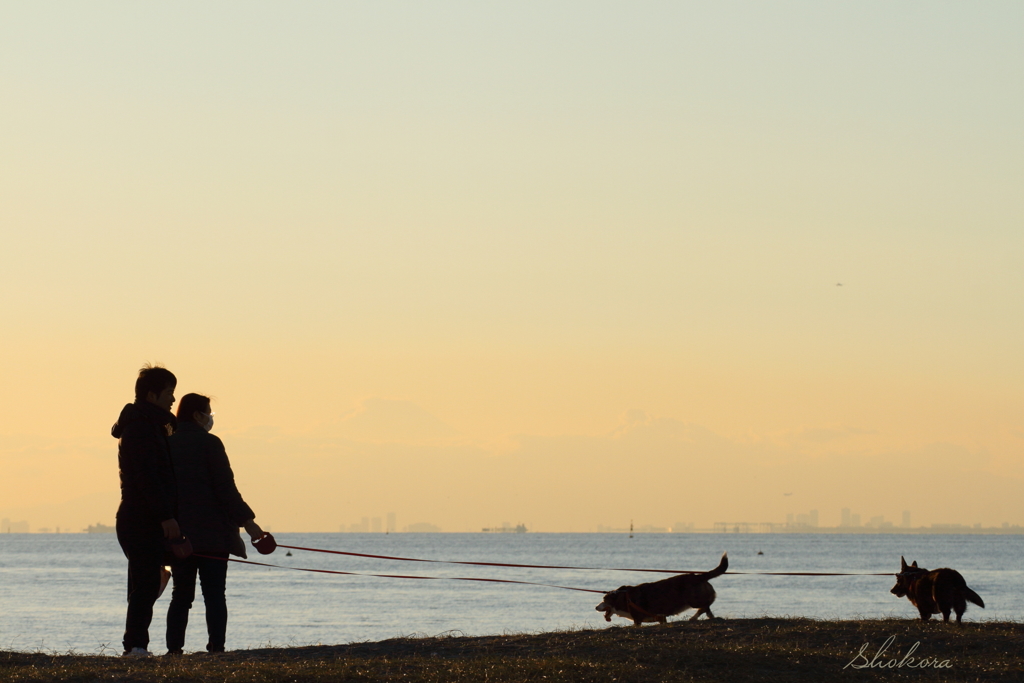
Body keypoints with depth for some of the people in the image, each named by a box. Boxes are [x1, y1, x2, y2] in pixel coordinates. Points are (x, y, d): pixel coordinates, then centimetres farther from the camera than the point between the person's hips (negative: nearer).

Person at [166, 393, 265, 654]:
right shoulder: (209, 443, -7)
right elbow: (225, 487, -11)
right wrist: (247, 522, -8)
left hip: (178, 533, 5)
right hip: (212, 533, -5)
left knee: (181, 595, 7)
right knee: (214, 595, -2)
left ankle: (174, 649, 0)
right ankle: (216, 648, -8)